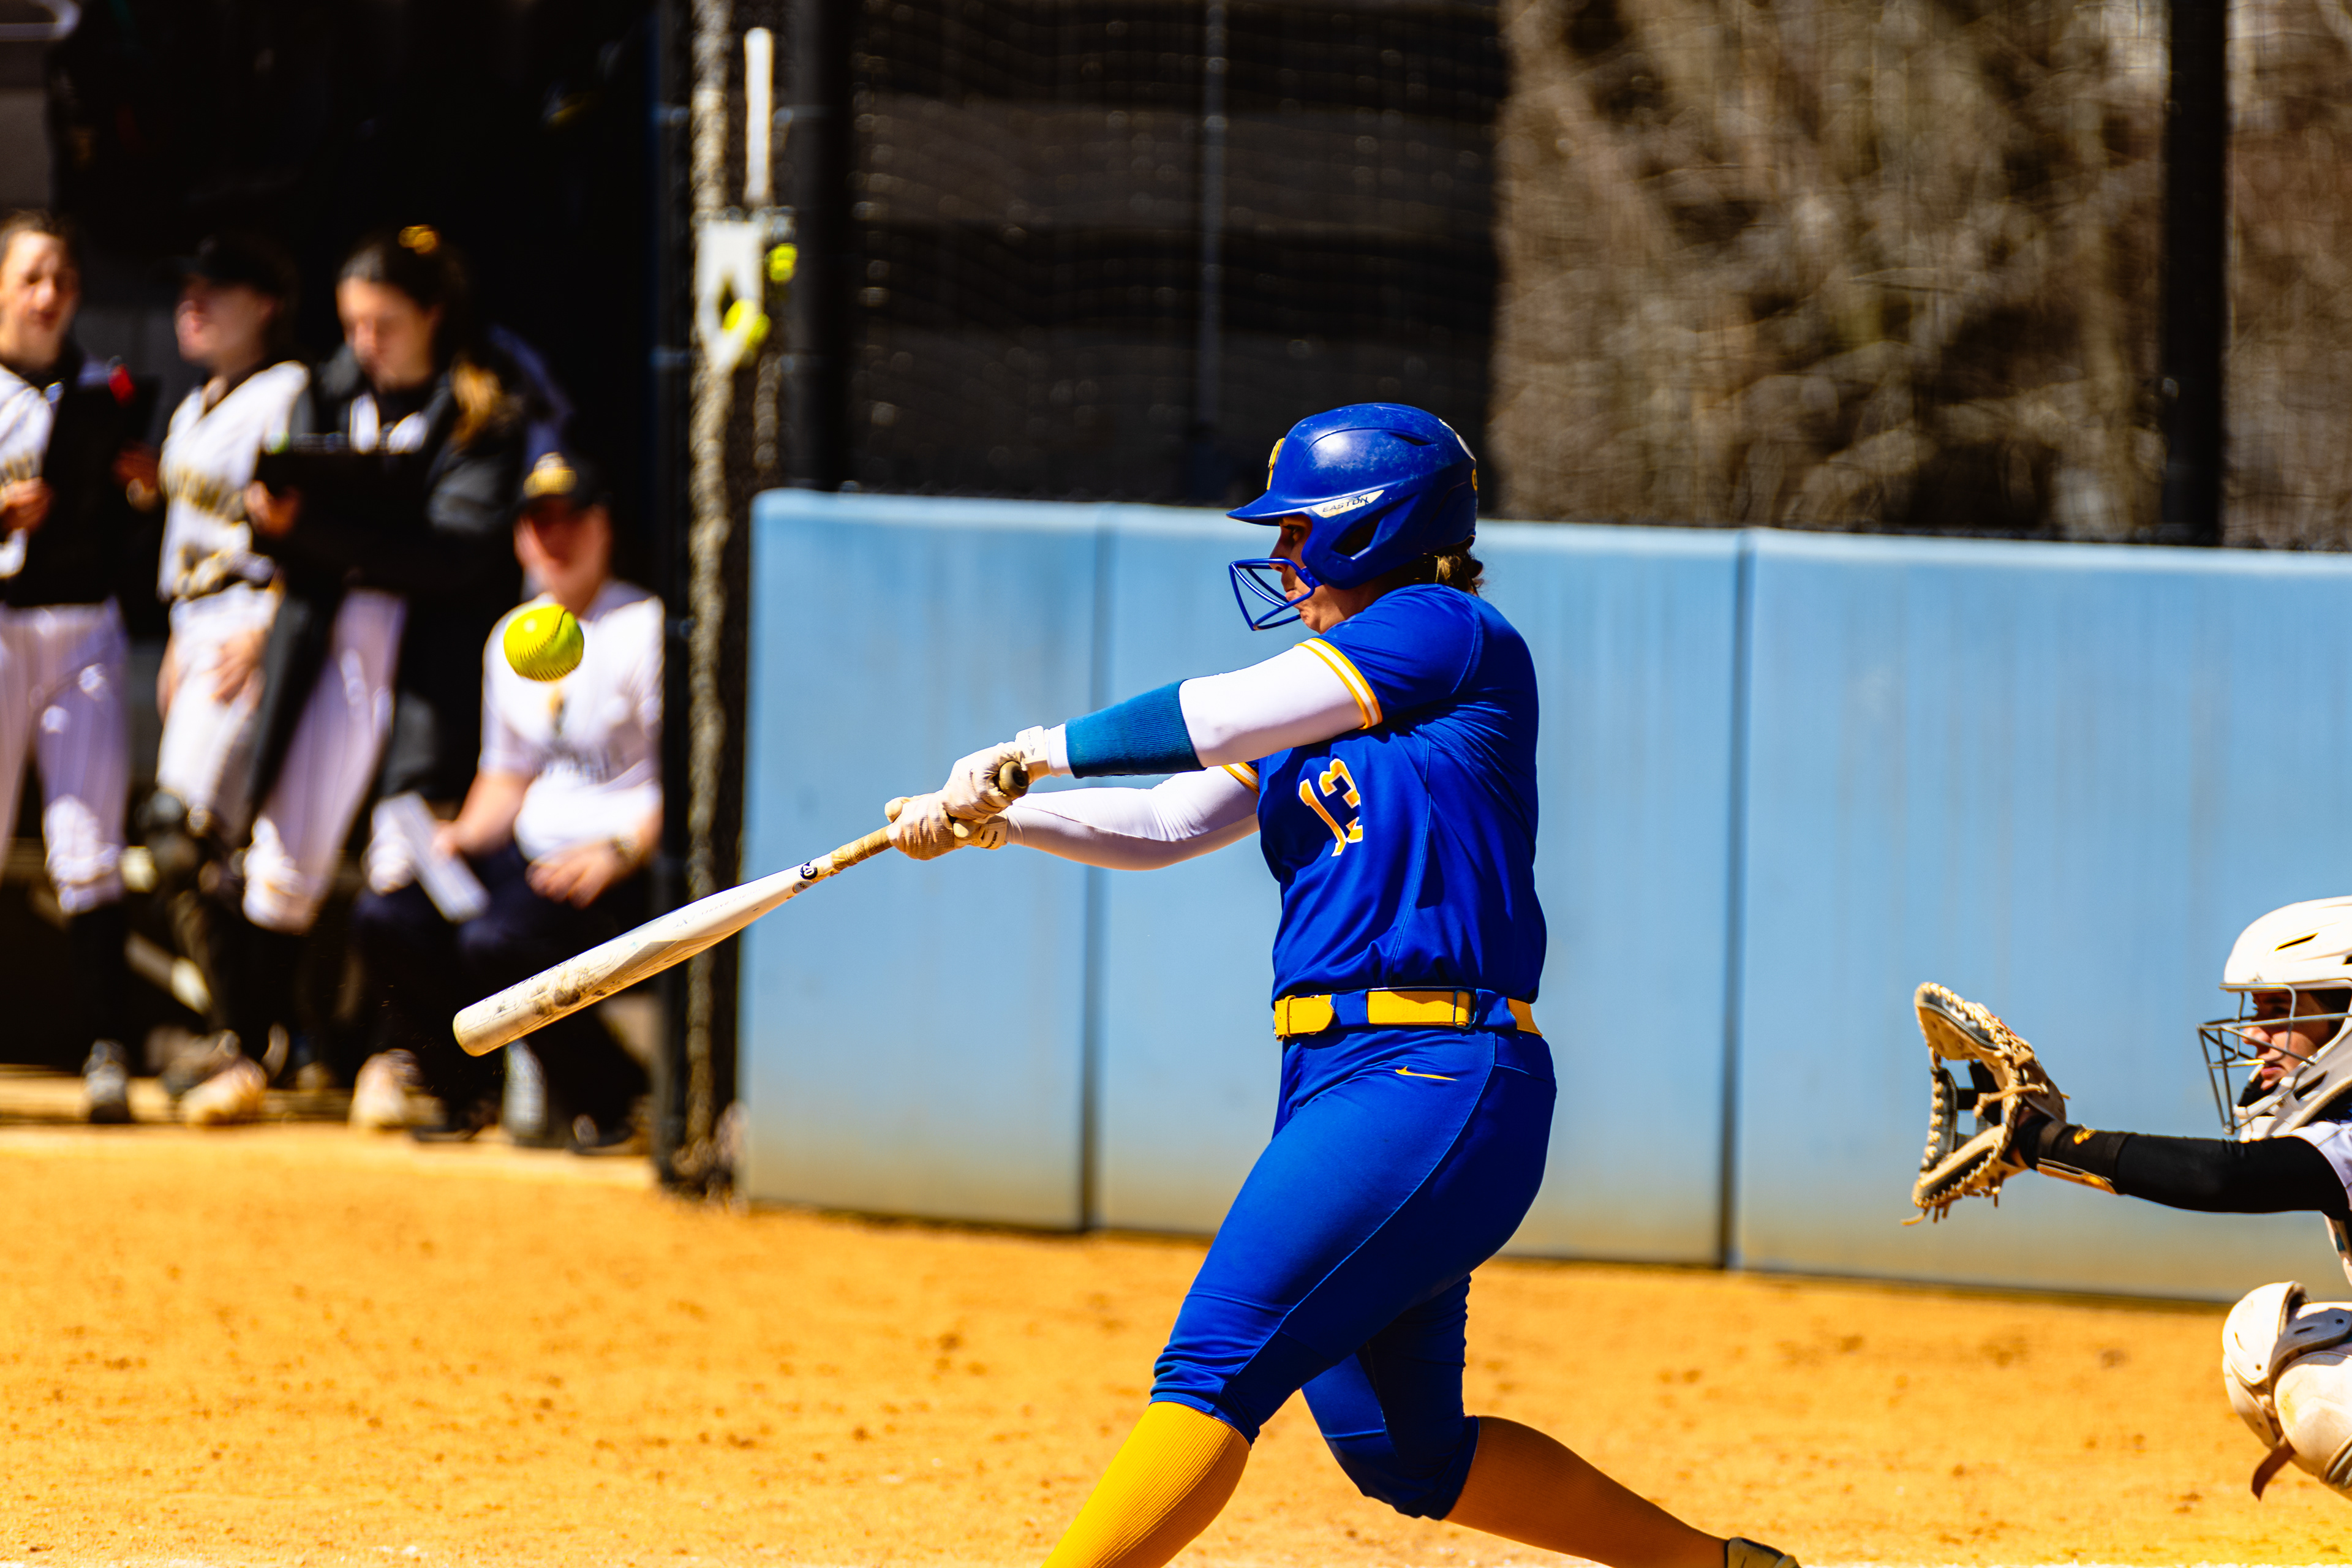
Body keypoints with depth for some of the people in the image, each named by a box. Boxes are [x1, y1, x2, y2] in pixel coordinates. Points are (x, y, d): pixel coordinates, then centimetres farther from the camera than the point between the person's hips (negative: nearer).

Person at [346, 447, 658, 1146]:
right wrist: (460, 837, 5)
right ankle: (468, 1089, 4)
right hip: (523, 851, 7)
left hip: (628, 861, -7)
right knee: (383, 916, -14)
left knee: (495, 942, -32)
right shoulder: (512, 637, 18)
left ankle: (605, 1096, -9)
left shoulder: (649, 628, -5)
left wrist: (619, 852, -25)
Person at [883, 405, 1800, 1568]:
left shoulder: (1447, 634, -5)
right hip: (1339, 1080, 10)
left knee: (1216, 1363, -17)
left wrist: (1035, 750, 0)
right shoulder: (1325, 701, 22)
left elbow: (1225, 719, -9)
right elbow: (1170, 821, 15)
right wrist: (993, 817, 2)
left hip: (1436, 1080, -10)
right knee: (1401, 1452, 12)